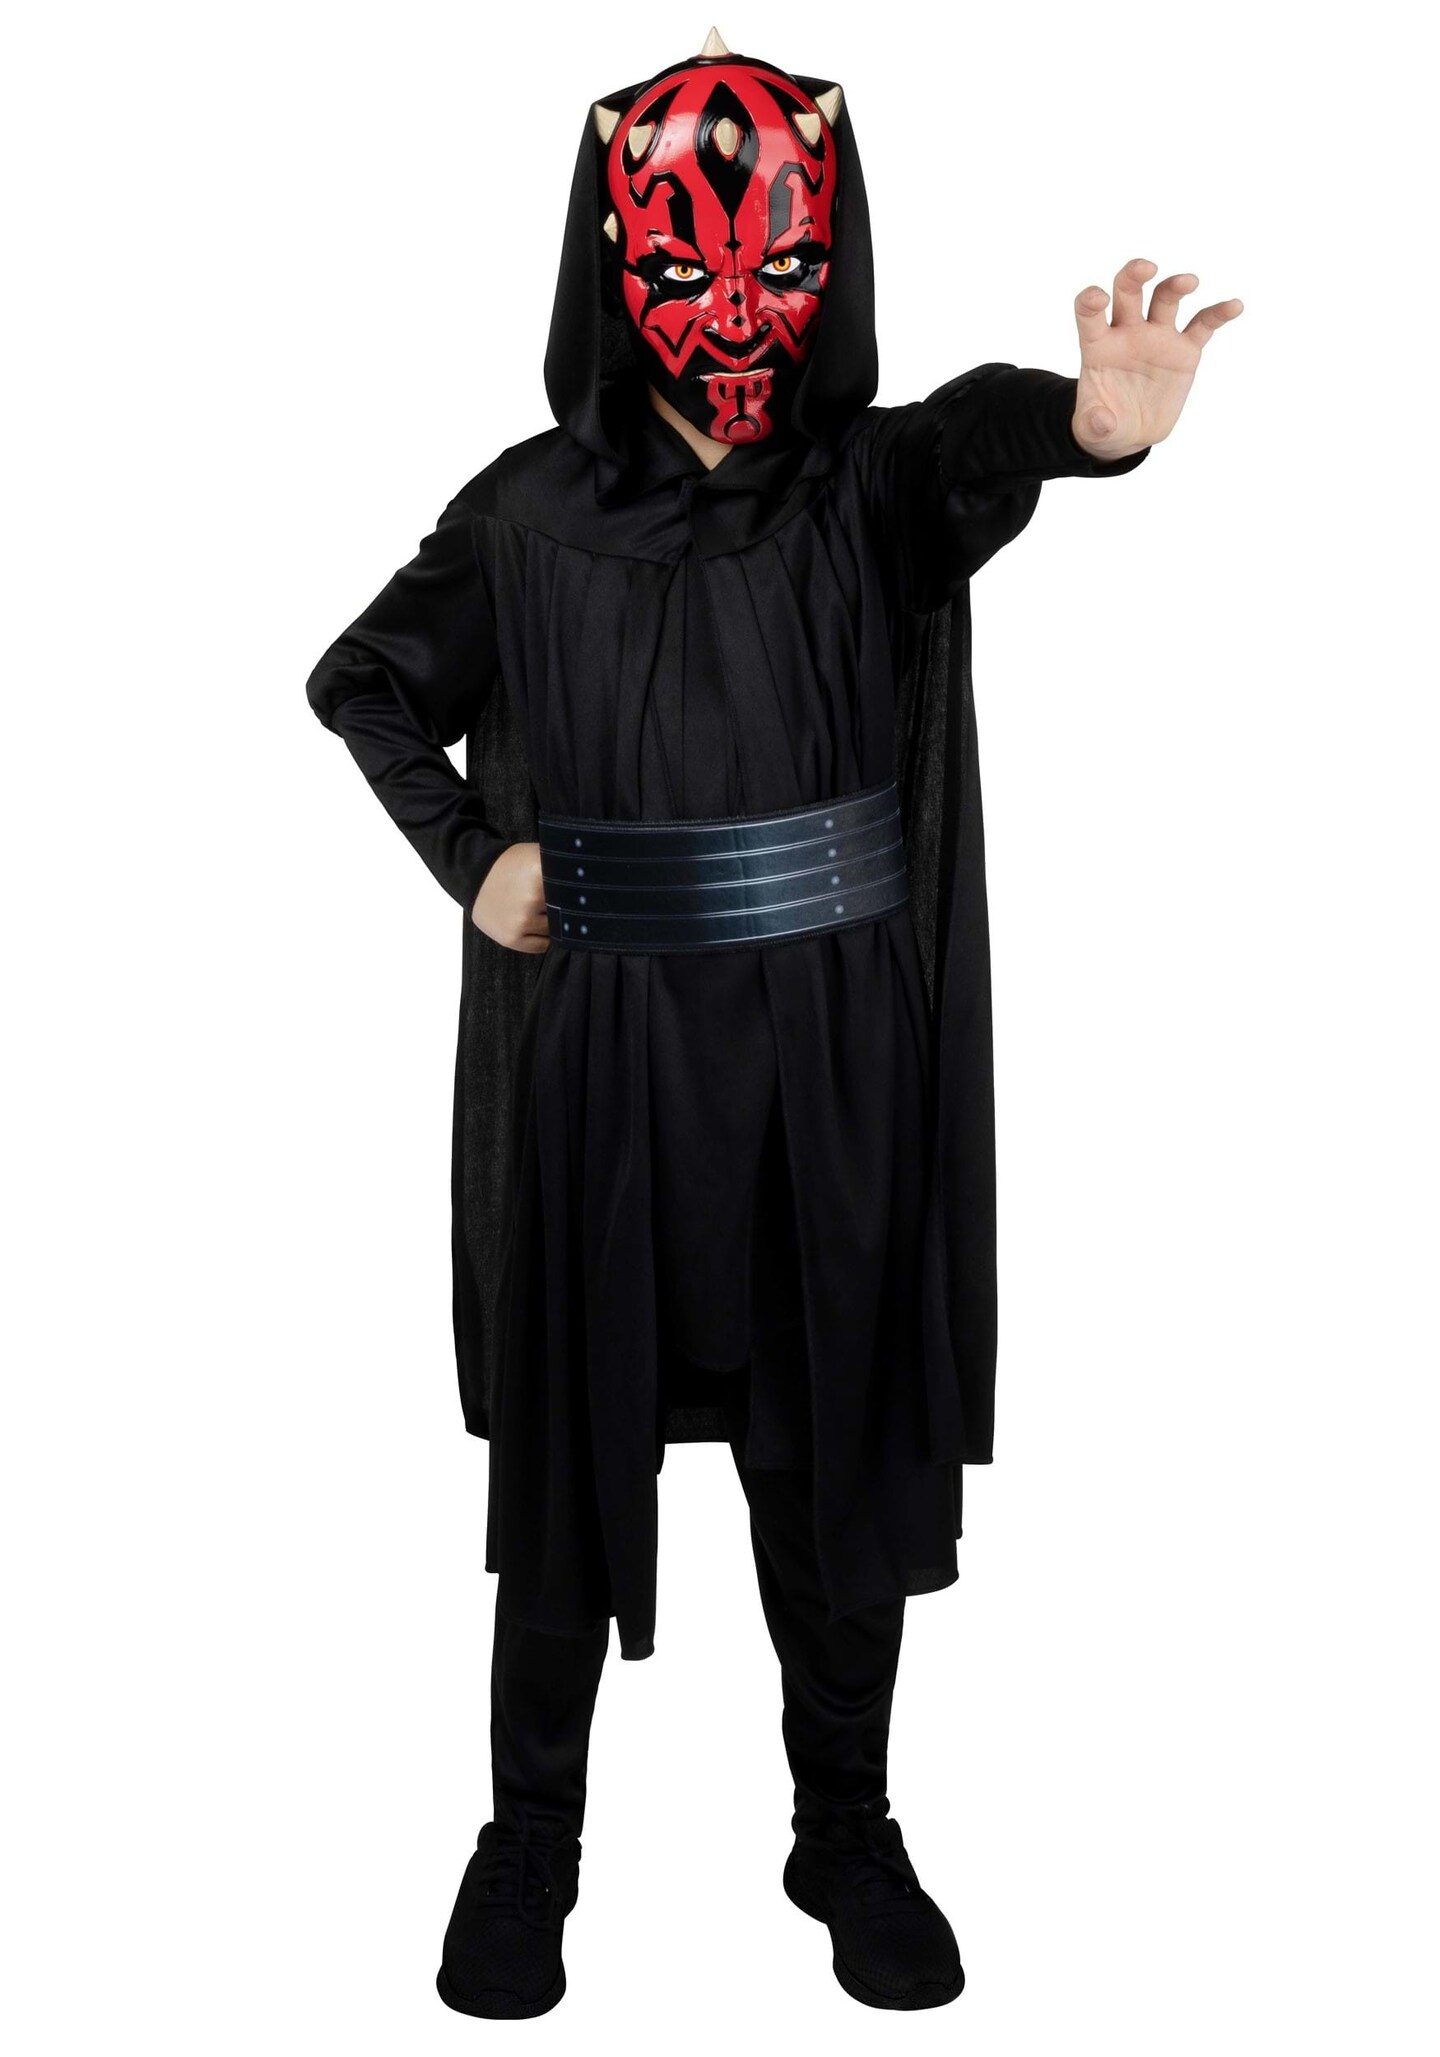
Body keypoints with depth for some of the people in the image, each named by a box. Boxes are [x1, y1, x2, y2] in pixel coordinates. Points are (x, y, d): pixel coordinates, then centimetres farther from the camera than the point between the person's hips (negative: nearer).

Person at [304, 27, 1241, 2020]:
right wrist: (470, 857, -1)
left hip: (836, 1060, 0)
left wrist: (1094, 419, -51)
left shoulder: (876, 489, -4)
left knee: (839, 1448, 9)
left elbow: (983, 435, -28)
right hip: (595, 1054, 0)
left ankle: (849, 1833, 28)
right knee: (572, 1442, 9)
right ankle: (533, 1835, 27)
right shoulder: (529, 511, -1)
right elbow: (363, 684, 13)